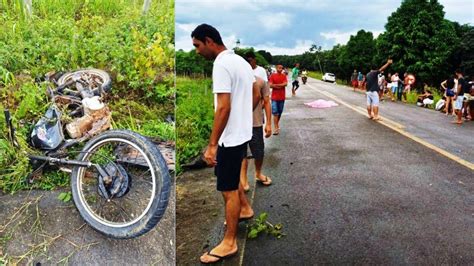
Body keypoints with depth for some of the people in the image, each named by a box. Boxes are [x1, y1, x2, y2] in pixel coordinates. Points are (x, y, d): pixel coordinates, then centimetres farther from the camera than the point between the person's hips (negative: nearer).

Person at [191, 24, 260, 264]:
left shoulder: (221, 65, -19)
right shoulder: (240, 61, 10)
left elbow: (223, 107, -27)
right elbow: (256, 95, 16)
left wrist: (212, 144, -25)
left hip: (231, 136, -10)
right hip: (242, 132, 10)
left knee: (228, 189, 0)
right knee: (230, 177, 28)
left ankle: (229, 243, 12)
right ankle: (245, 209, 47)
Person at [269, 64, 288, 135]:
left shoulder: (284, 76, 6)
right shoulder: (272, 76, -2)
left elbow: (285, 84, -9)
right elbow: (270, 85, -11)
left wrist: (276, 85, -15)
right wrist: (281, 85, -13)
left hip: (282, 97, 3)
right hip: (274, 97, -3)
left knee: (280, 112, 13)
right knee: (275, 113, -8)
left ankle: (277, 124, 33)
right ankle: (276, 128, -8)